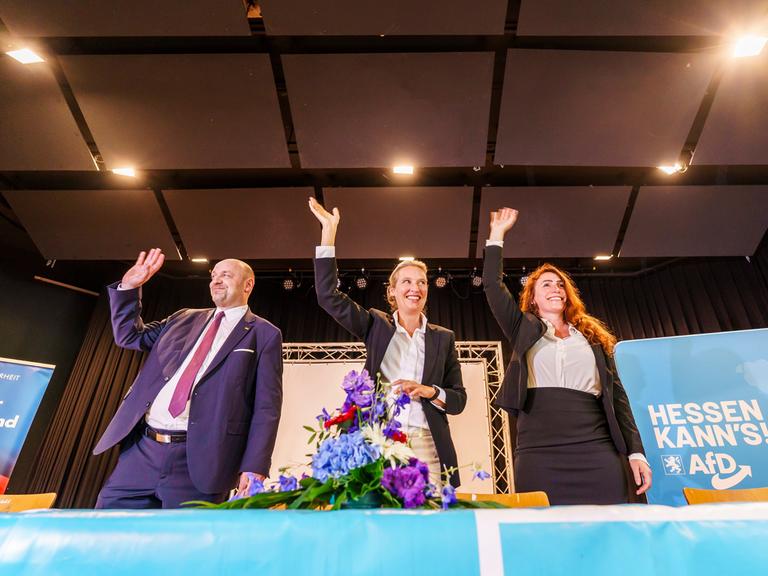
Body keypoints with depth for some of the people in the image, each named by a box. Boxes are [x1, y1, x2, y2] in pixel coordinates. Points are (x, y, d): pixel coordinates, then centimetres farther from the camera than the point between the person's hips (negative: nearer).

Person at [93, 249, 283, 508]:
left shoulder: (264, 335, 0)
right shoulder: (184, 318, 17)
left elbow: (266, 407, -6)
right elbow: (129, 336, 26)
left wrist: (254, 468, -14)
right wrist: (128, 287, 13)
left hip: (200, 462, -5)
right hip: (142, 449, 6)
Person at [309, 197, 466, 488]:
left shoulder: (443, 338, 11)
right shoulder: (376, 325, 9)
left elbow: (459, 399, 12)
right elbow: (328, 296, 0)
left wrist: (429, 391, -10)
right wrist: (329, 229, -3)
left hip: (426, 447, 1)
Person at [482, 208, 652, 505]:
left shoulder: (594, 338, 20)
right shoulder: (524, 331, 14)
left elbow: (617, 396, 15)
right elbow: (493, 285, 5)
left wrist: (636, 451, 7)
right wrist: (497, 236, 9)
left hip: (598, 451, 2)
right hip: (539, 453, -2)